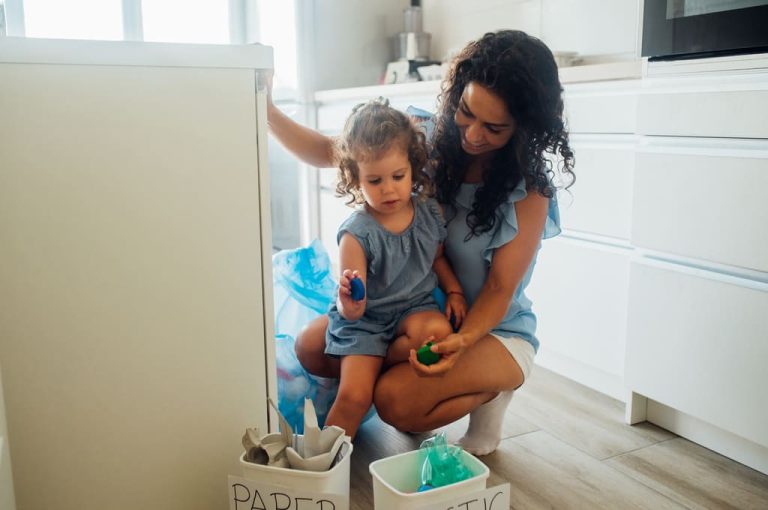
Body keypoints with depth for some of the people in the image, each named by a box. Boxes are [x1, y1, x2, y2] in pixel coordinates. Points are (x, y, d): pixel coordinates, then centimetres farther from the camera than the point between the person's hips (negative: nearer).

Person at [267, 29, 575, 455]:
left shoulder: (530, 189, -19)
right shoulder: (429, 140, -10)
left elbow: (499, 289, -17)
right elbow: (329, 153, -6)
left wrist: (461, 342, -36)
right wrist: (267, 112, -21)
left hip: (492, 327, -4)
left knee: (397, 401, -28)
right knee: (311, 349, -8)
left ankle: (488, 393, 1)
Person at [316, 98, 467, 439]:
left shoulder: (430, 213, -5)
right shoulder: (356, 234, -19)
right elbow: (352, 312, -21)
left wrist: (454, 290, 2)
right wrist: (350, 305, -44)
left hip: (415, 308, 3)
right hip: (366, 321, -3)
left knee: (437, 330, -31)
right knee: (354, 396, -15)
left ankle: (383, 364, -2)